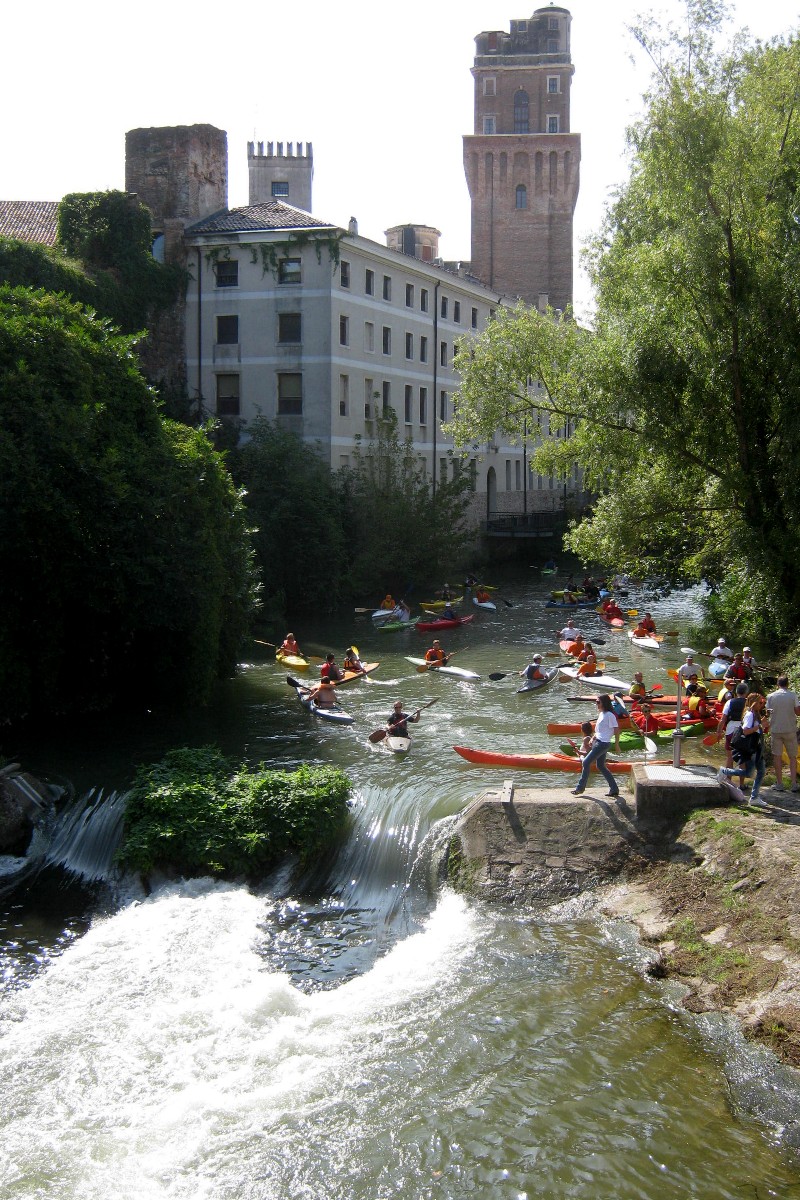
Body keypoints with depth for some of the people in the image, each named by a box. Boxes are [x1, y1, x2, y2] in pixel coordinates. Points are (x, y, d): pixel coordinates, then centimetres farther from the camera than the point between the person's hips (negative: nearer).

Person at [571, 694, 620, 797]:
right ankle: (614, 789, 16)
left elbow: (616, 729, -14)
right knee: (601, 766, 13)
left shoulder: (609, 715, -15)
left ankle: (580, 787, 1)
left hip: (603, 743, -10)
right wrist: (593, 739, 13)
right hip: (598, 742, 10)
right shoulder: (601, 714, 13)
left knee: (586, 762, -8)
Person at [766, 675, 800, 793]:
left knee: (777, 756, 7)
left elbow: (768, 711, 5)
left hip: (775, 730, 0)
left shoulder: (771, 696, -3)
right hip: (790, 730, 0)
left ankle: (779, 784, 7)